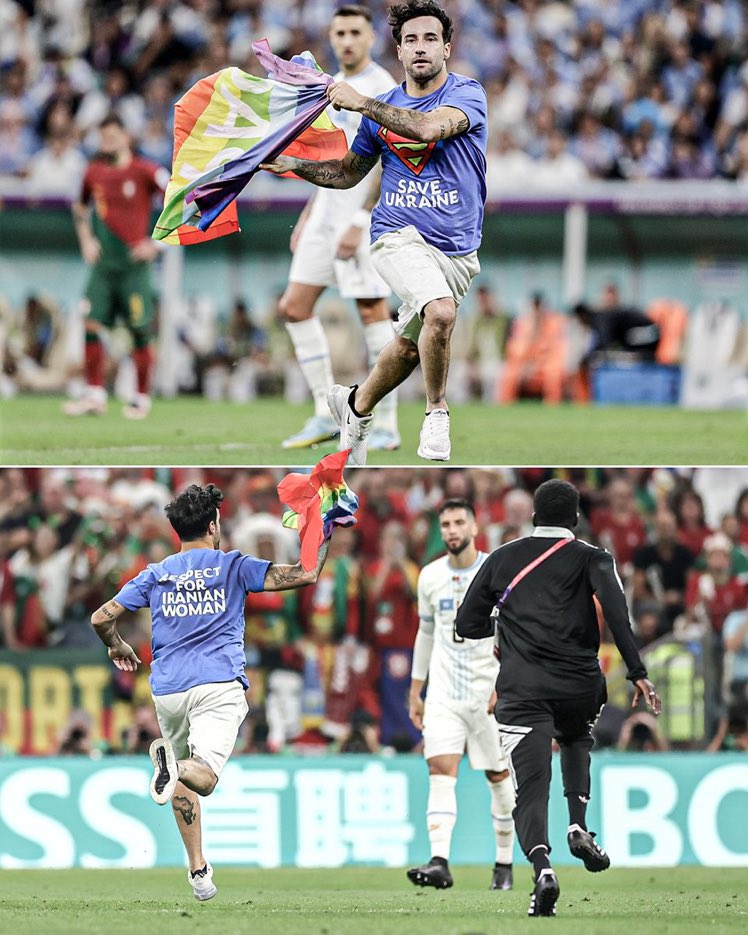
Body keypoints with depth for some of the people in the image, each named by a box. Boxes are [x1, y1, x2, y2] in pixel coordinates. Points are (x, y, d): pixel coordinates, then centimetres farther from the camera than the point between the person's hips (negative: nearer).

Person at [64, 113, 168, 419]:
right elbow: (80, 208, 25)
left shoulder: (146, 172, -7)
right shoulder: (94, 172, 8)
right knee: (92, 325, -5)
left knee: (140, 331, -2)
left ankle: (142, 398, 8)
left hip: (134, 263, -4)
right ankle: (95, 395, 0)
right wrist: (86, 240, 10)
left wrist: (156, 244, -8)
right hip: (103, 264, 4)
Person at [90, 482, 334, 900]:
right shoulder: (233, 566, 5)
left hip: (168, 690, 3)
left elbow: (101, 618, 10)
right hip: (218, 685, -3)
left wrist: (117, 646, 30)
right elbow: (307, 574, 0)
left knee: (182, 783, 20)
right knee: (202, 778, -17)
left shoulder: (156, 575, 12)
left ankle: (199, 870, 16)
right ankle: (175, 764, -51)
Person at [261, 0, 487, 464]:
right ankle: (437, 412, -10)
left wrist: (362, 103, -20)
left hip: (458, 249, 1)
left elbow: (429, 127, -26)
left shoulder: (468, 94, -5)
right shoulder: (383, 107, 6)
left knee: (410, 345, 11)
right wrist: (293, 165, 5)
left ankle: (356, 406, 39)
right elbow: (348, 172, 20)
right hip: (399, 234, -1)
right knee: (440, 311, -29)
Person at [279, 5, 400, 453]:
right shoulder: (335, 87, 18)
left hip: (365, 215, -9)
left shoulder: (381, 87, -10)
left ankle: (386, 427, -4)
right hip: (328, 213, 9)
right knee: (295, 306, 4)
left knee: (374, 313, -8)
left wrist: (359, 223, -23)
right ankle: (326, 415, 9)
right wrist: (306, 219, 20)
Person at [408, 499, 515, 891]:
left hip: (489, 693, -2)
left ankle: (504, 864, 22)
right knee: (440, 771, -14)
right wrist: (415, 692, 19)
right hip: (444, 692, 2)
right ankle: (439, 863, -25)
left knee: (498, 777, 7)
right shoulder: (430, 576, 7)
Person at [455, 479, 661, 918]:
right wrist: (638, 673, -12)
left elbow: (468, 625, 15)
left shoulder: (502, 558, 14)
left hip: (522, 689, 0)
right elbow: (616, 612, -11)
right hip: (580, 682, 0)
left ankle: (542, 866, -30)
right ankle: (579, 826, 10)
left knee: (531, 790, -3)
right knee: (577, 741, 32)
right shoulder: (591, 558, 7)